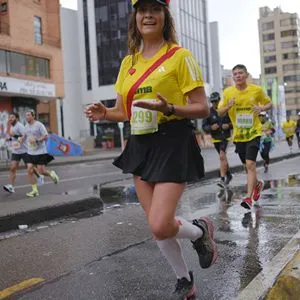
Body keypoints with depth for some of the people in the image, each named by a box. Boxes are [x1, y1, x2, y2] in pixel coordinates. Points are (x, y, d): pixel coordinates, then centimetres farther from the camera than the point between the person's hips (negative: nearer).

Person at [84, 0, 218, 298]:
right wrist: (104, 113, -4)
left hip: (173, 142, -6)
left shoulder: (179, 56, -6)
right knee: (156, 225, 10)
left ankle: (201, 230, 19)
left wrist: (169, 109, -25)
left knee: (161, 226, -15)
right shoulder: (128, 62, 11)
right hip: (141, 145, 6)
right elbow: (124, 110, 17)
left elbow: (202, 108, -8)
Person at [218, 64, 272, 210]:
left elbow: (269, 103, 9)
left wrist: (262, 108, -13)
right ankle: (257, 184, 44)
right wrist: (228, 106, -17)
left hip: (253, 132, -3)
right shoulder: (228, 92, -2)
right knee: (248, 165, 16)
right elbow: (220, 112, 4)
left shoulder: (256, 90, -5)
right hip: (238, 135, 3)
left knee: (250, 164, -17)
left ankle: (249, 197, -15)